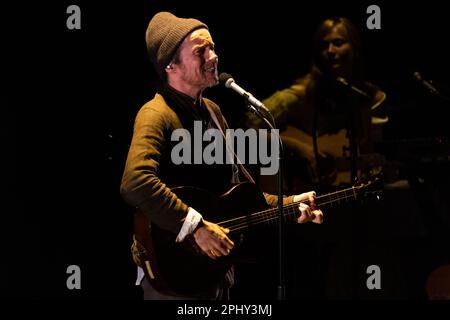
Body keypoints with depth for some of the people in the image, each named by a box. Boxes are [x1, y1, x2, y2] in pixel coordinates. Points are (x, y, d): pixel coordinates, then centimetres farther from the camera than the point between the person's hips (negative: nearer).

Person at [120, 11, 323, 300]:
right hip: (172, 273, -9)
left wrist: (286, 205, 11)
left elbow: (237, 180, 21)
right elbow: (135, 183, -33)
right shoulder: (157, 115, -17)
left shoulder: (211, 111, 12)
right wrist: (196, 227, -30)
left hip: (215, 266, 9)